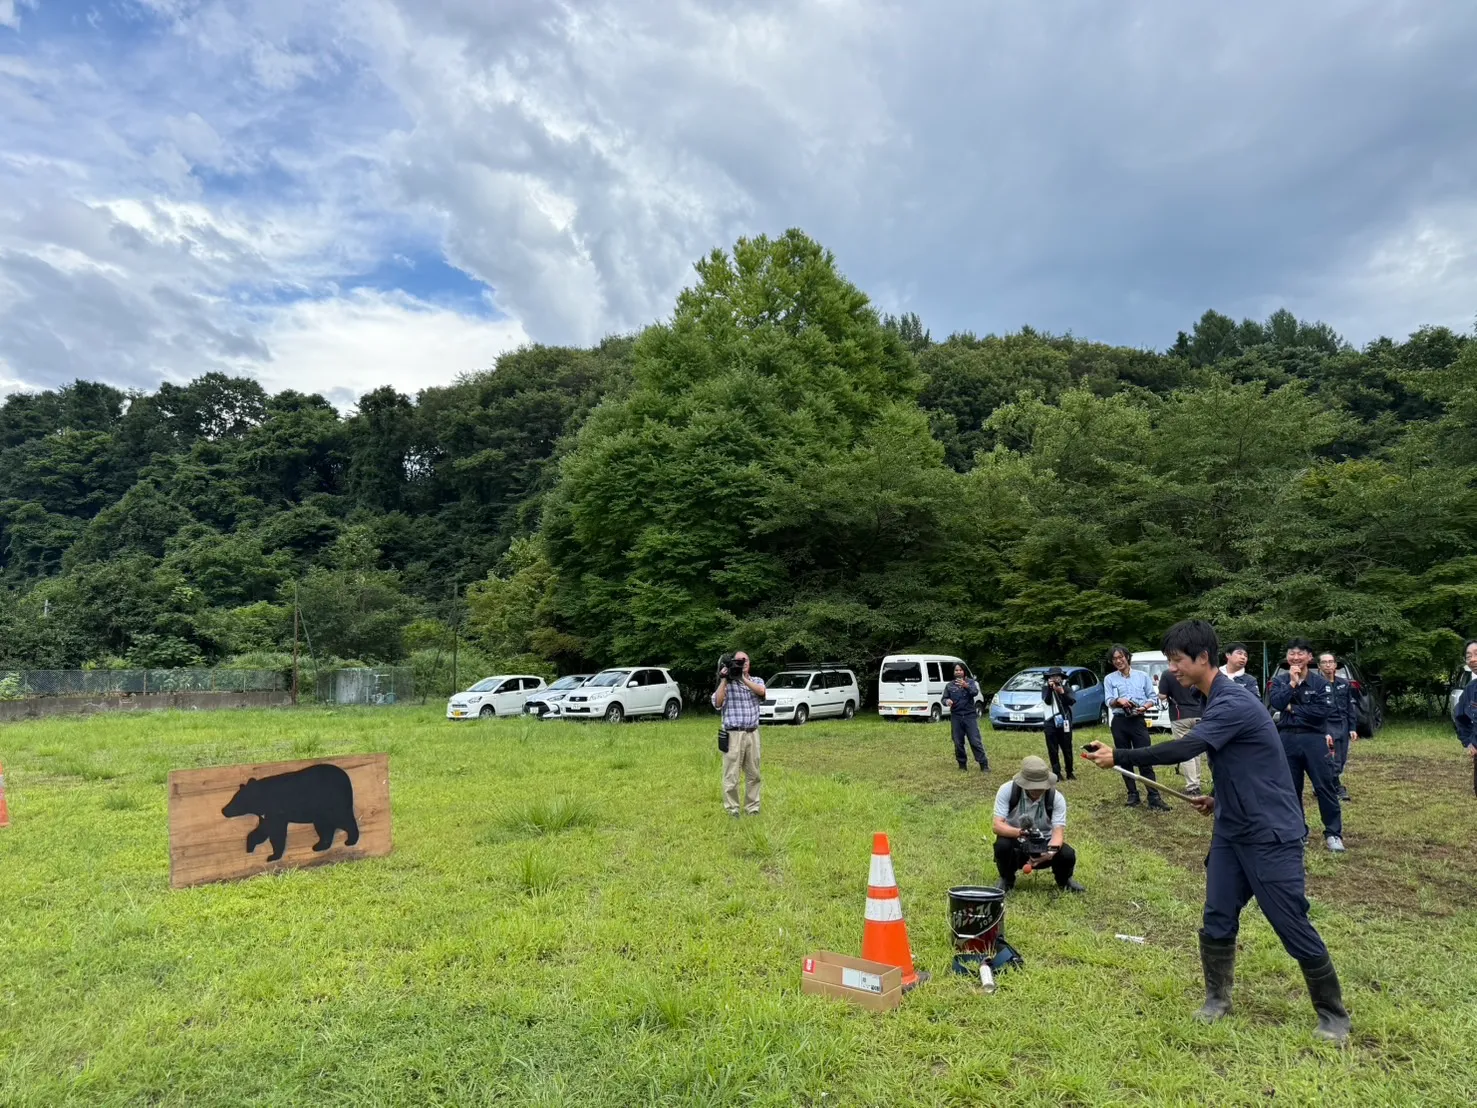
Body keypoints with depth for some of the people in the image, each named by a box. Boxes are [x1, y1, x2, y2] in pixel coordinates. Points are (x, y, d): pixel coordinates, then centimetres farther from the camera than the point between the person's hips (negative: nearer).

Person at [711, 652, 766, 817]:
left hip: (753, 734, 4)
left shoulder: (757, 681, 12)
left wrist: (743, 678, -14)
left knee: (753, 774, 10)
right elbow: (717, 703, -12)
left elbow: (761, 691, -11)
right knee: (731, 776, -2)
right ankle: (732, 810, 8)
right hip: (734, 734, -4)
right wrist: (723, 680, -13)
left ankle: (752, 807, 20)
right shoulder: (727, 683, 1)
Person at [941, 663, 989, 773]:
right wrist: (947, 701, -15)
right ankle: (962, 764, 17)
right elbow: (944, 698, 10)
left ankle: (984, 765, -2)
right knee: (958, 743, 5)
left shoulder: (970, 682, 2)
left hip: (970, 716, -3)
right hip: (956, 717, 3)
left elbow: (975, 692, -16)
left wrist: (966, 686, -36)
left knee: (975, 741, -7)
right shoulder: (949, 685, 8)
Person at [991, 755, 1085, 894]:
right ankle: (1007, 880, 0)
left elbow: (1058, 832, -23)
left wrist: (1050, 852, -45)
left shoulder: (1056, 798, -17)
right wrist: (1019, 832, -47)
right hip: (1016, 845, -1)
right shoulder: (1007, 790, -22)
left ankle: (1064, 880, 13)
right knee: (1002, 845, -34)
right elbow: (998, 826, -26)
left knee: (1067, 855, -26)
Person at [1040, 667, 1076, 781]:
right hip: (1050, 722, 0)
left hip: (1064, 722, 0)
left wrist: (1062, 692, -22)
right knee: (1053, 750, 0)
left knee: (1067, 749, 5)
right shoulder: (1045, 688, 6)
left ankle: (1070, 772, 17)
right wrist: (1050, 688, -19)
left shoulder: (1066, 688, 6)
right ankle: (1057, 773, 6)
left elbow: (1072, 701, -10)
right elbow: (1047, 701, -10)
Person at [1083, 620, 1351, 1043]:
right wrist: (1220, 799, 8)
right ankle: (1217, 999, 22)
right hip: (1231, 832, 8)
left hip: (1271, 834, -8)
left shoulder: (1233, 704, -23)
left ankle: (1333, 1015, 21)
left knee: (1293, 927, 2)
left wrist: (1119, 757, -29)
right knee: (1217, 920, 8)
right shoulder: (1215, 702, 8)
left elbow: (1184, 749, -32)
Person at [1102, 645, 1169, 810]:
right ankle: (1132, 795, 14)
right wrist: (1118, 700, -26)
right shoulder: (1109, 679, 6)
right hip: (1119, 722, 1)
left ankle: (1154, 798, -9)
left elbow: (1153, 697, 6)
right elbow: (1109, 702, -4)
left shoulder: (1142, 676, 6)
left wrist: (1145, 706, -14)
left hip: (1138, 721, -1)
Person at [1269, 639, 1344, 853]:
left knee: (1325, 786, -1)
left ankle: (1333, 833, 8)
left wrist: (1292, 709, -10)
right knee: (1290, 788, 10)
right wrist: (1292, 683, -14)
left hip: (1314, 739, -2)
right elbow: (1276, 703, -14)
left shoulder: (1320, 682, -1)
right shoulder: (1279, 681, 4)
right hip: (1287, 739, 2)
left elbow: (1323, 710, -14)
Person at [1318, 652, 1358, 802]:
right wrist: (1324, 732, -16)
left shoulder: (1344, 684, 9)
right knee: (1333, 762, -7)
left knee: (1342, 761, 8)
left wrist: (1352, 728, 6)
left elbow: (1350, 708, 13)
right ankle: (1339, 789, 4)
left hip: (1343, 726, 6)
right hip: (1328, 727, -6)